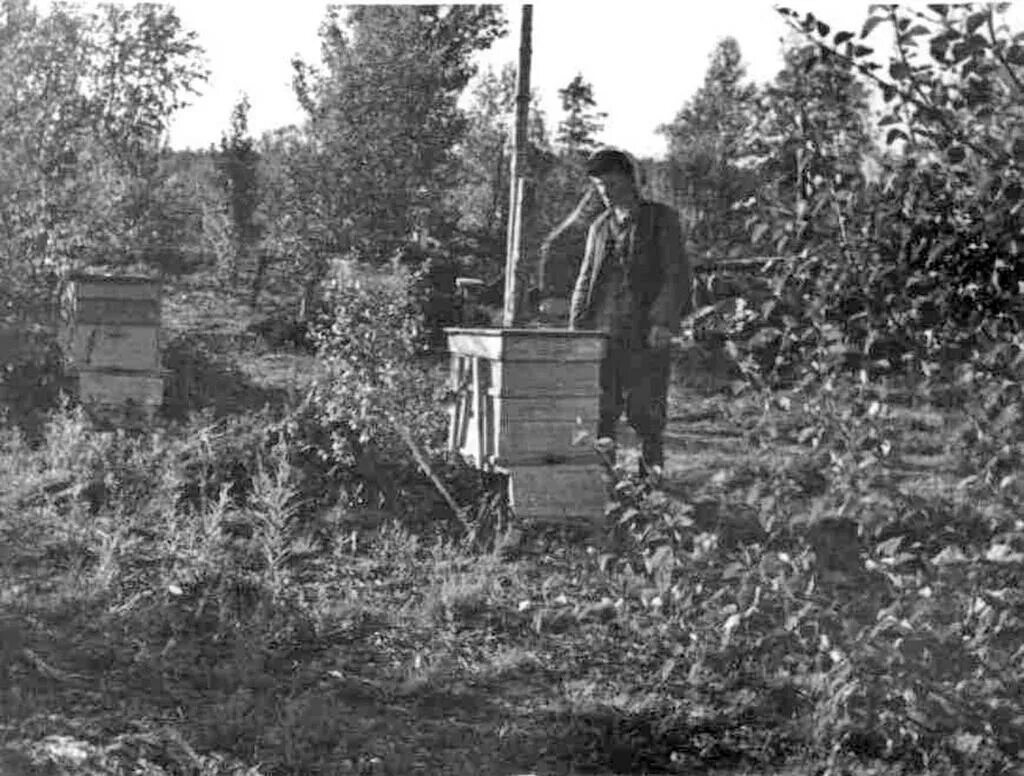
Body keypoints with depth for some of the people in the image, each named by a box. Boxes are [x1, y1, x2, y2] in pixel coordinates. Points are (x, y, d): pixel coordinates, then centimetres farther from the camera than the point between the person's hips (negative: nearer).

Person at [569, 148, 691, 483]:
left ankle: (652, 464, 14)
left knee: (645, 407, -1)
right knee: (600, 407, -1)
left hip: (647, 332, -4)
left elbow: (677, 275, -3)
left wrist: (664, 320, -14)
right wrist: (577, 327, 8)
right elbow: (585, 280, 19)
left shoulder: (661, 219, 4)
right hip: (603, 330, 4)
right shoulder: (600, 226, 17)